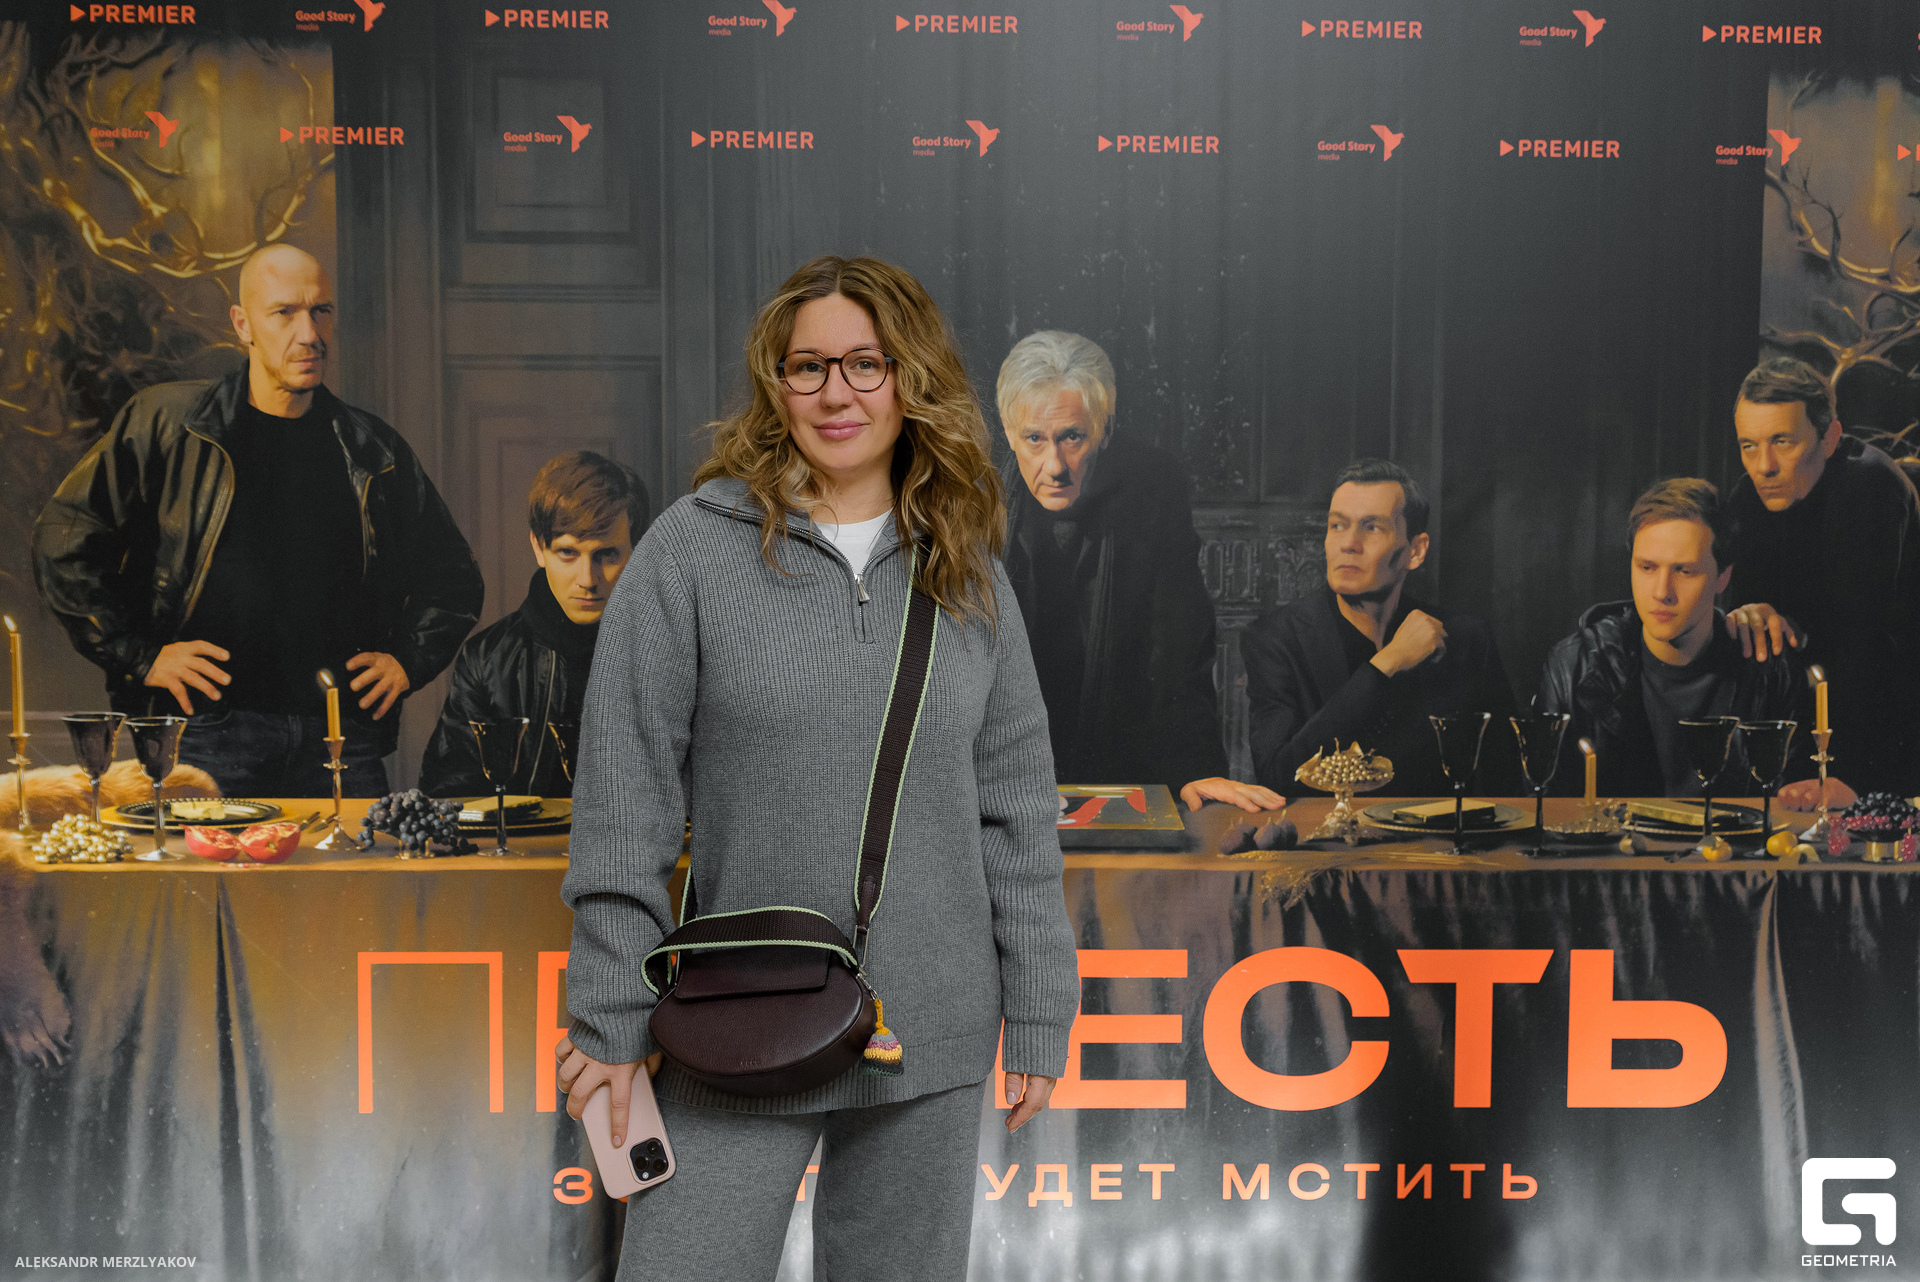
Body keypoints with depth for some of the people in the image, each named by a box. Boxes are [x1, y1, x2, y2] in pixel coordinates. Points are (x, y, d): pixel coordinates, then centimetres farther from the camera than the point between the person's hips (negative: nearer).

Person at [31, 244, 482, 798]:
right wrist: (139, 656, -1)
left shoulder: (376, 452, 13)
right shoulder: (163, 423, 5)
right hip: (208, 733, -2)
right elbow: (63, 538, 5)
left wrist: (407, 660, 10)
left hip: (342, 737, 3)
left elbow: (454, 575, 25)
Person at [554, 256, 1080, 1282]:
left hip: (934, 1040, 3)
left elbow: (1014, 802, 7)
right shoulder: (694, 547, -5)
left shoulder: (967, 574, 5)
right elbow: (624, 799, -5)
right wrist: (611, 1018, -6)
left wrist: (1038, 1017, 6)